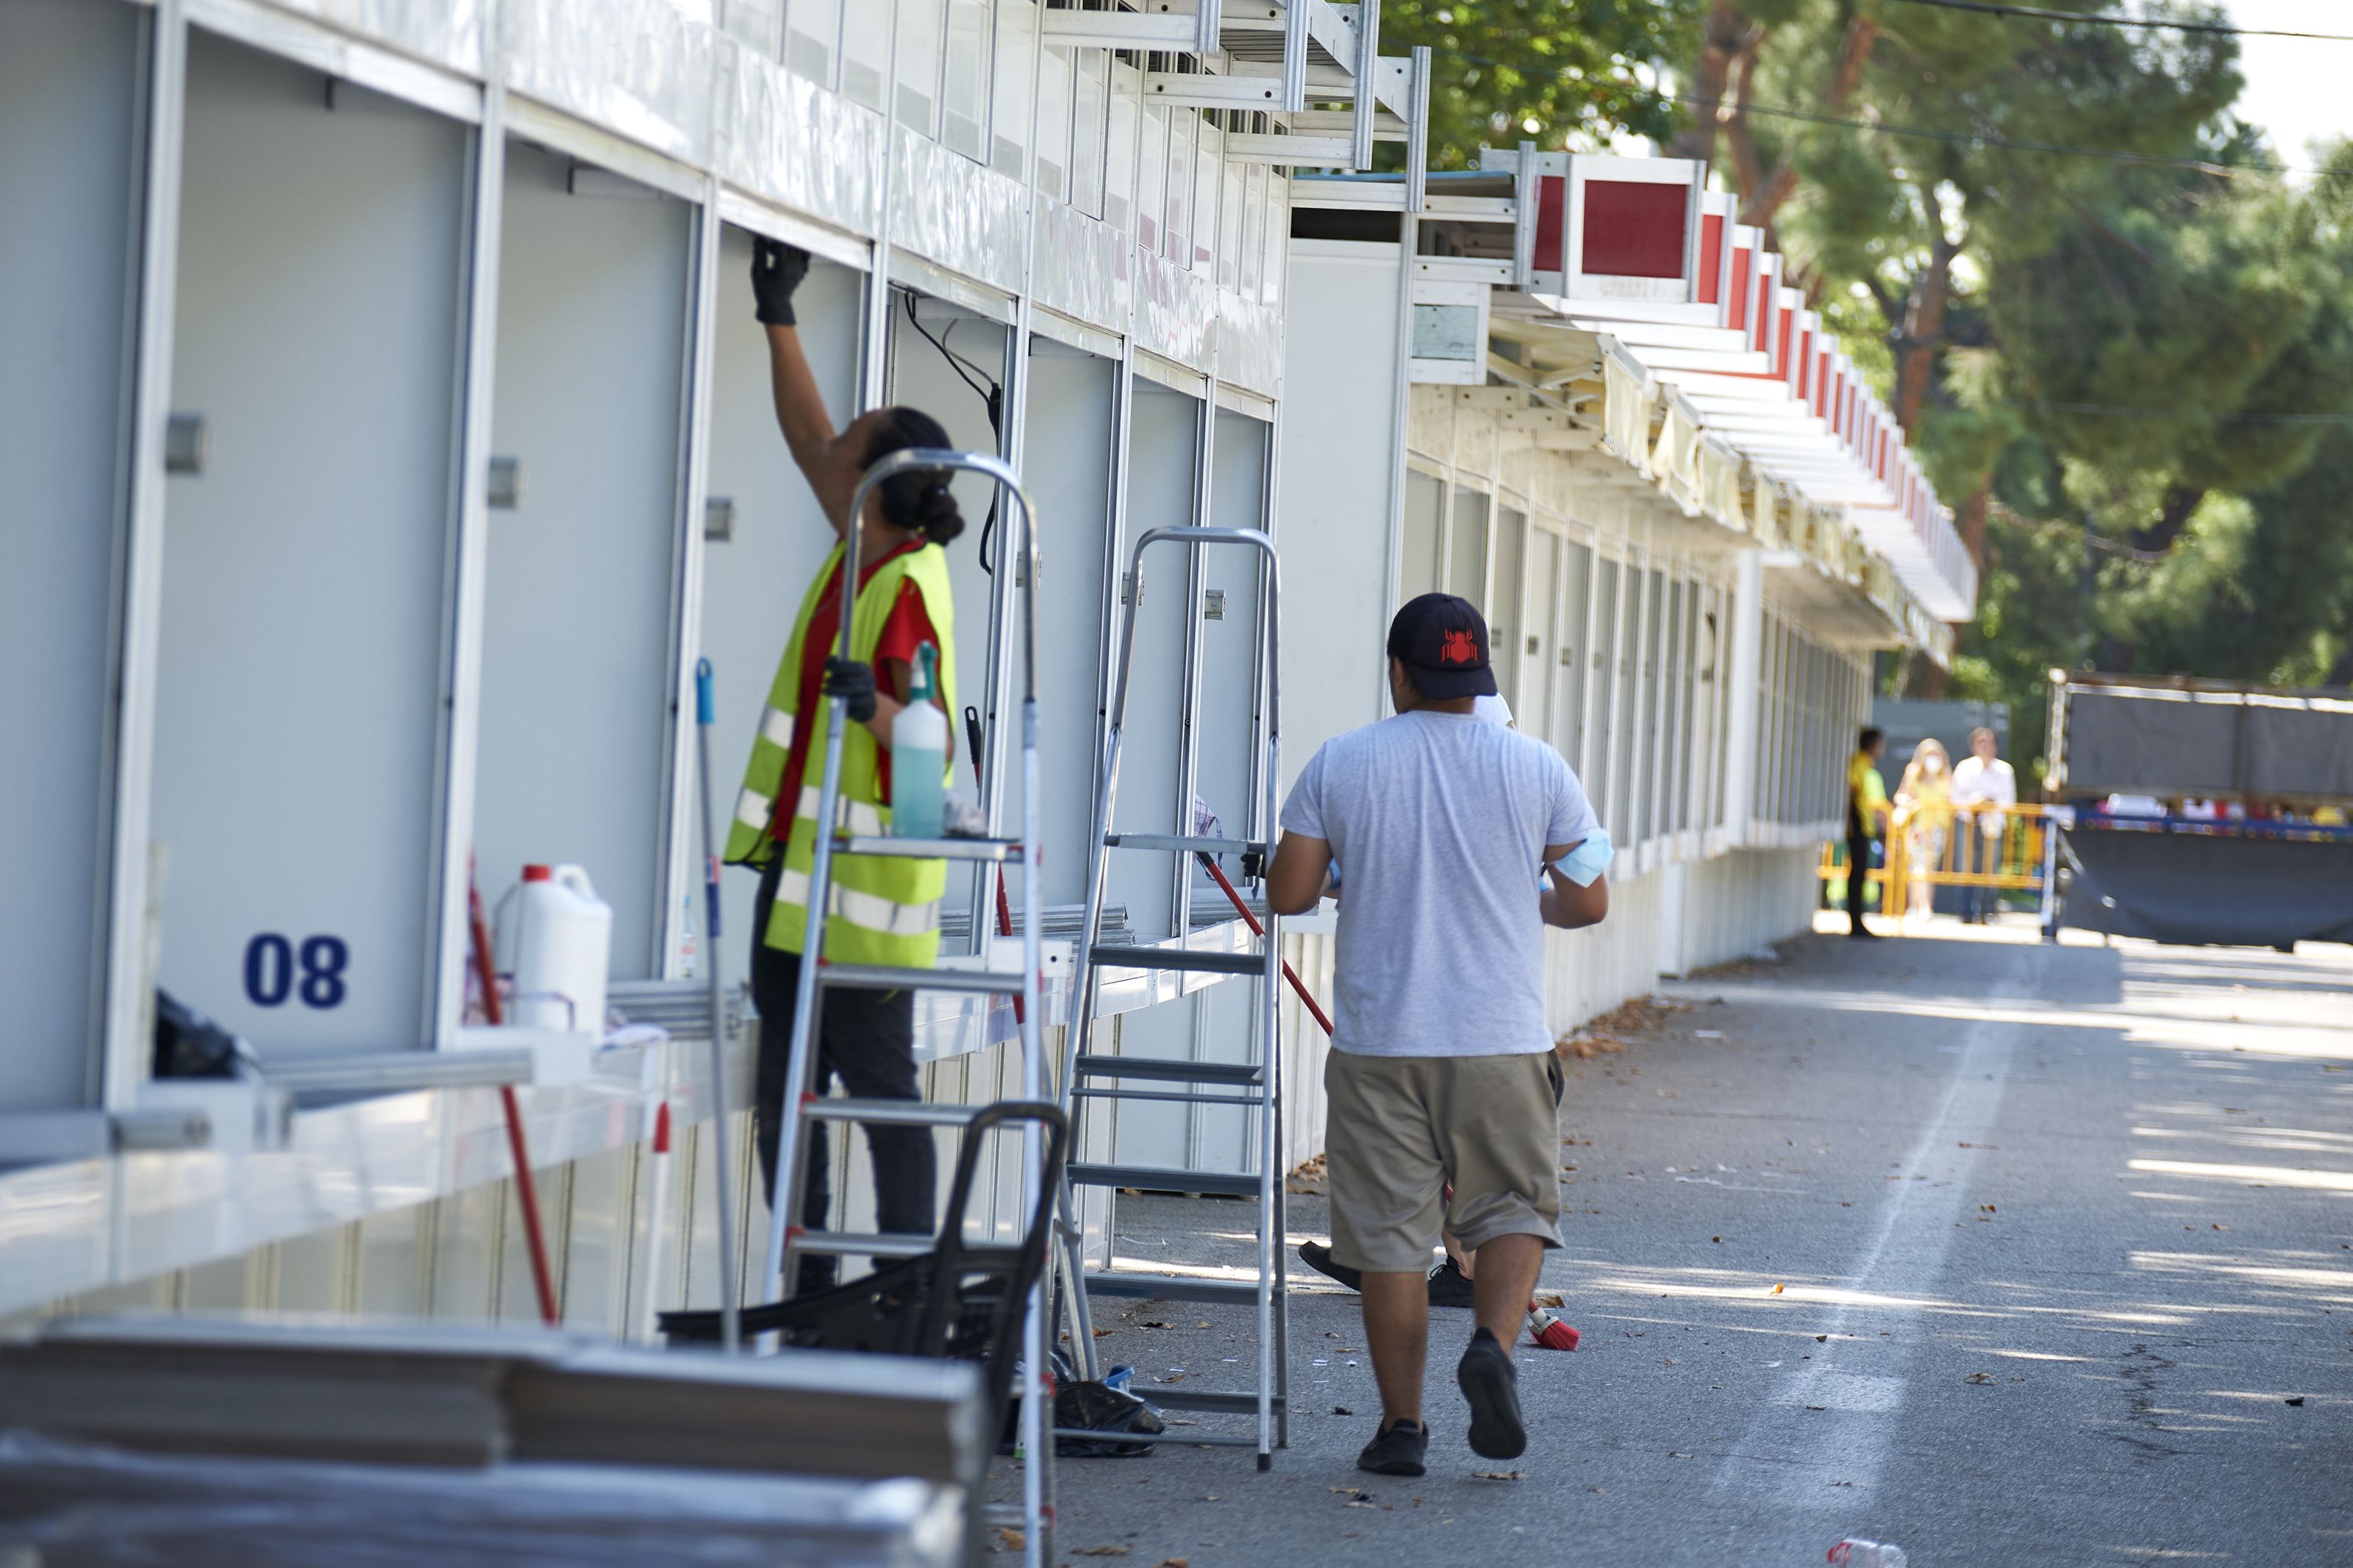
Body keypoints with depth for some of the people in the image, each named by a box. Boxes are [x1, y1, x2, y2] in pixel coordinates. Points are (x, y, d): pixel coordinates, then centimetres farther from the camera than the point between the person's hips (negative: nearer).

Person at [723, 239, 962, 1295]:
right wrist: (778, 317, 24)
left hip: (866, 895, -9)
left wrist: (875, 704, -41)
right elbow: (807, 442, 23)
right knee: (786, 1096, 10)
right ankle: (810, 1292, 15)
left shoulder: (910, 590, -16)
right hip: (800, 875, 9)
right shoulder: (861, 555, 9)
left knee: (880, 1090, -5)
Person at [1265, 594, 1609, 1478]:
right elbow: (1587, 902, 3)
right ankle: (1492, 1343, -11)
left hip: (1378, 1042, 0)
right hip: (1502, 1041, 0)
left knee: (1390, 1233, 6)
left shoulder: (1340, 764, -1)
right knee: (1515, 1208, 14)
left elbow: (1287, 894, -1)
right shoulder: (1535, 768, 0)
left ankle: (1401, 1425, 6)